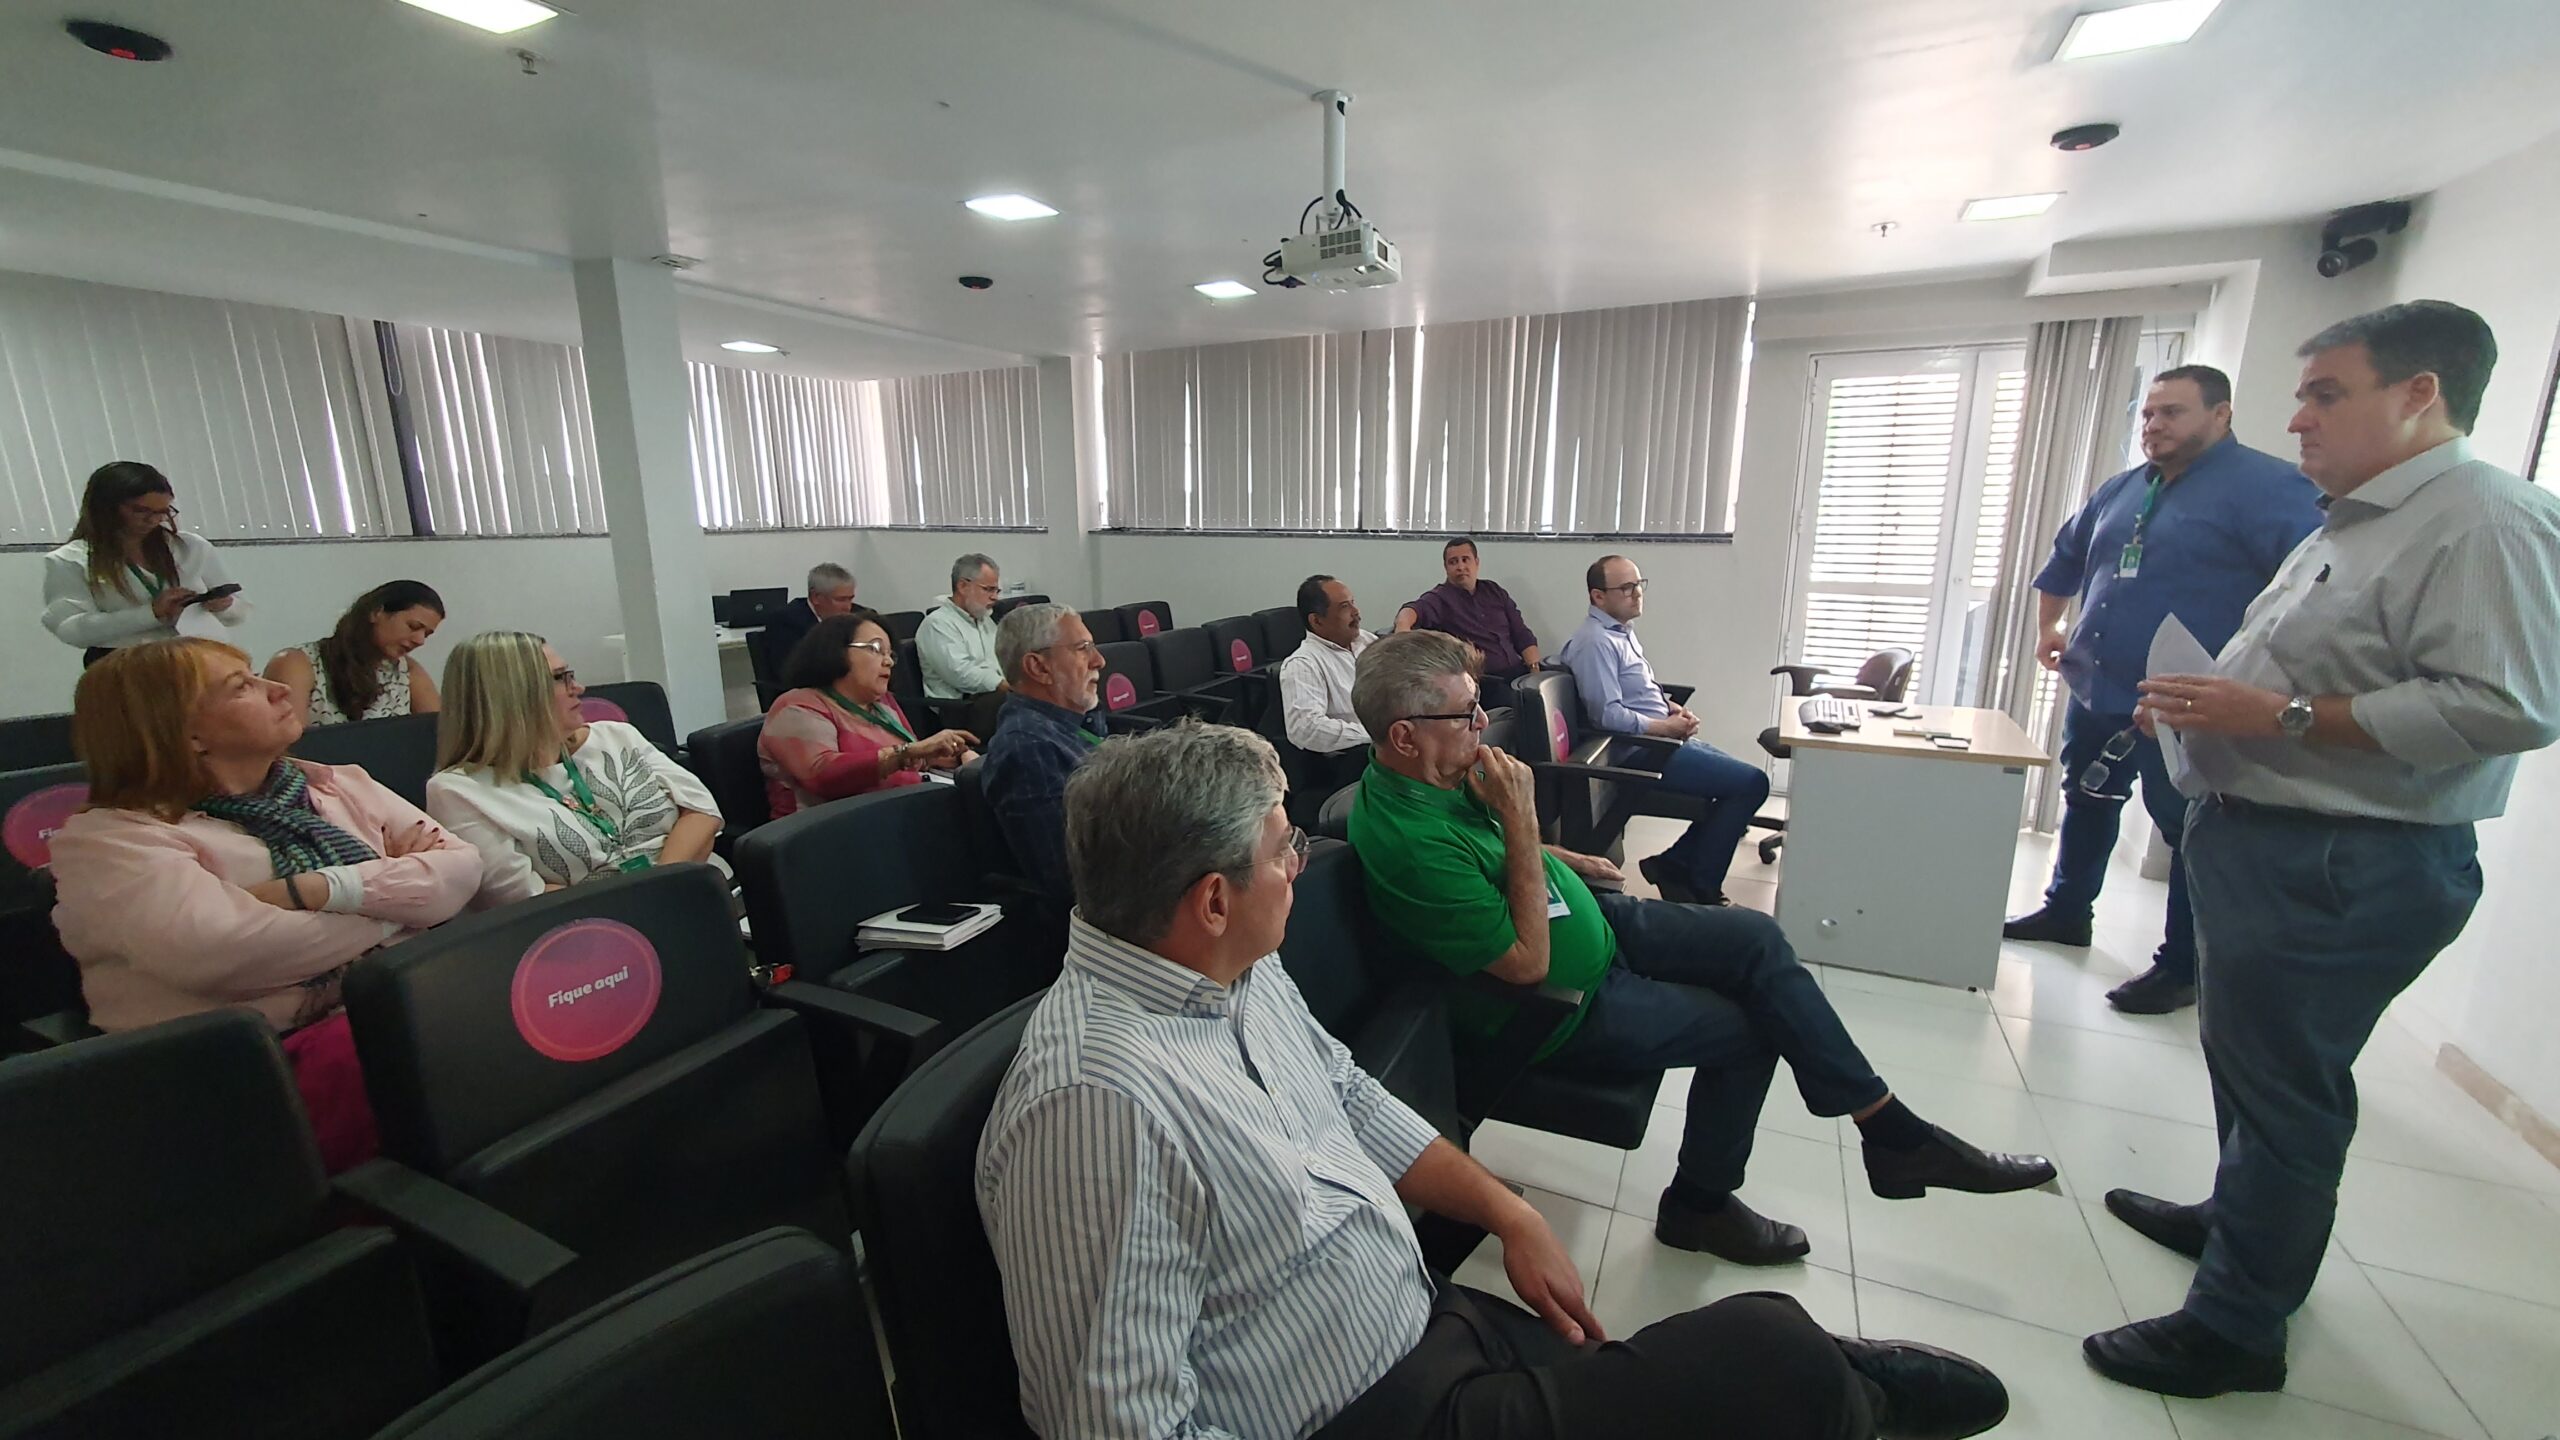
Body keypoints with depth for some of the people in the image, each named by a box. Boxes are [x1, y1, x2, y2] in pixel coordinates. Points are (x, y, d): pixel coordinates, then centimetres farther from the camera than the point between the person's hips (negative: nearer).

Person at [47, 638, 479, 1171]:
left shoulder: (339, 784, 17)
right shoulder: (111, 838, 2)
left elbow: (460, 868, 4)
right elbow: (224, 952, -17)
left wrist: (321, 889, -10)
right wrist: (398, 894, -5)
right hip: (275, 1057, -4)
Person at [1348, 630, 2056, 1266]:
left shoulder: (1439, 771, -6)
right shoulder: (1408, 840, -35)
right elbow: (1528, 963, -28)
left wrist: (1566, 858, 9)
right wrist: (1521, 820, -32)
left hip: (1593, 919, 8)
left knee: (1755, 937, 1)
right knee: (1746, 1027, -2)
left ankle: (1892, 1132, 16)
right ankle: (1700, 1205, 23)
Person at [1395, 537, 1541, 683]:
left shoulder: (1495, 592, 15)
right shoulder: (1440, 597, -3)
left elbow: (1521, 635, 15)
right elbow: (1418, 609, -25)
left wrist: (1536, 669, 0)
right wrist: (1403, 625, -49)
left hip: (1517, 672, 5)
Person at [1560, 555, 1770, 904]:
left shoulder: (1623, 631, 14)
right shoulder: (1596, 642, -18)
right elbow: (1608, 715, -25)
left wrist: (1674, 707, 5)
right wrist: (1668, 727, -16)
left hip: (1663, 740, 11)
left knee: (1741, 777, 14)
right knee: (1752, 782, -12)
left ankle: (1675, 864, 14)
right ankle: (1699, 887, -1)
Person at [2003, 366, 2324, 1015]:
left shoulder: (2266, 488, -11)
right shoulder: (2122, 491, 13)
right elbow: (2064, 560, 28)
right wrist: (2047, 628, 23)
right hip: (2097, 691, 8)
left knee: (2191, 832, 2)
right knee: (2087, 804, 19)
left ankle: (2182, 968, 14)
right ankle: (2065, 912, 36)